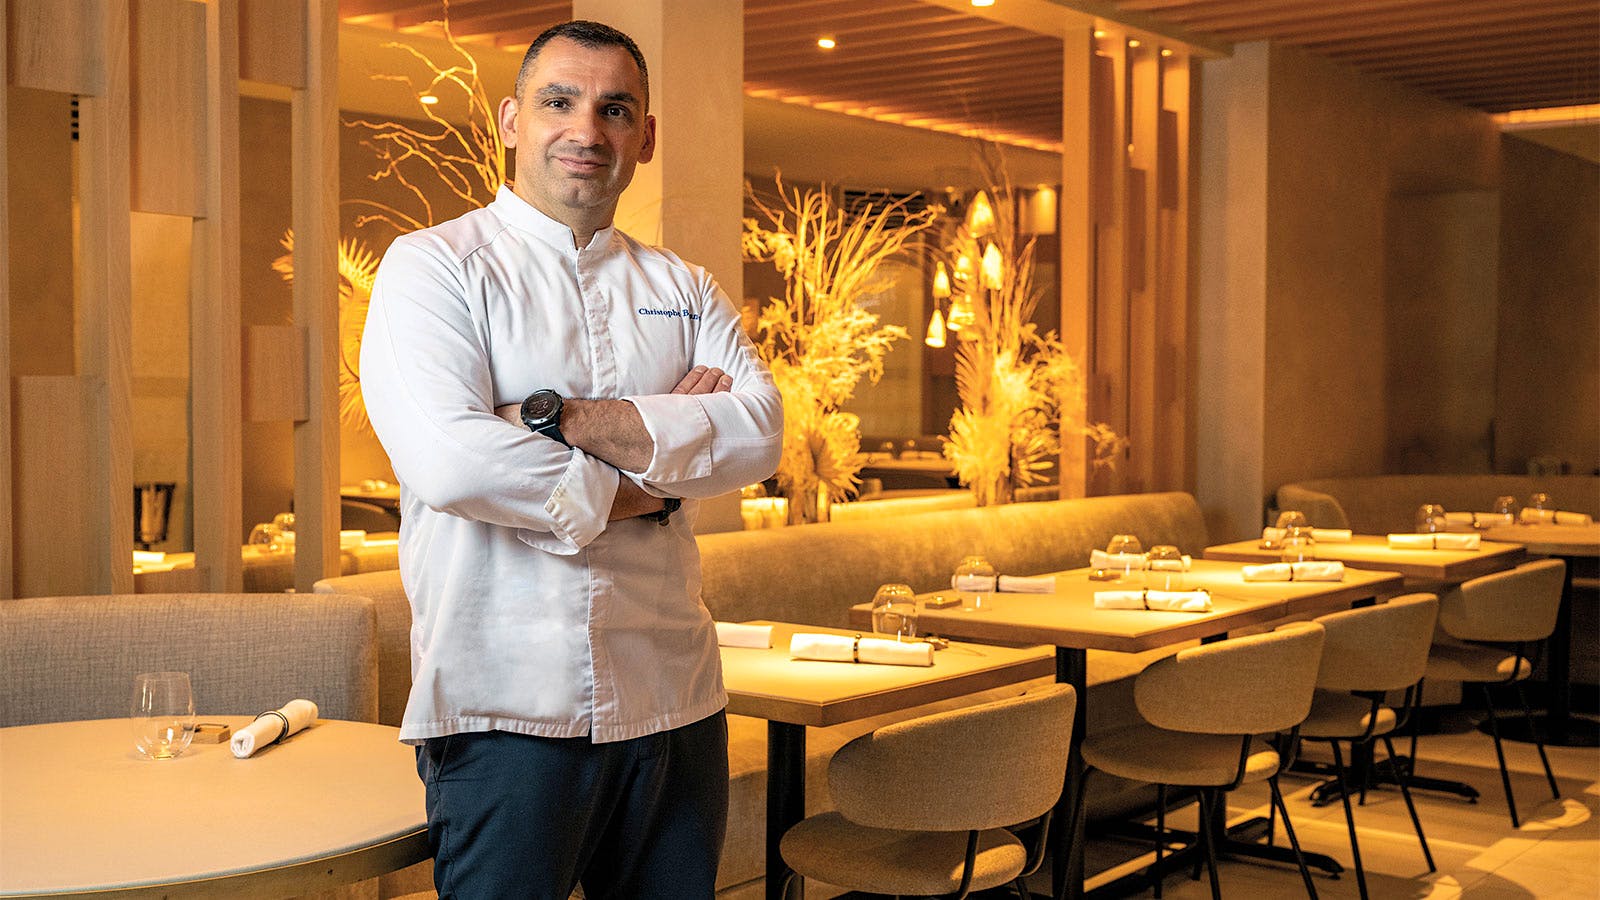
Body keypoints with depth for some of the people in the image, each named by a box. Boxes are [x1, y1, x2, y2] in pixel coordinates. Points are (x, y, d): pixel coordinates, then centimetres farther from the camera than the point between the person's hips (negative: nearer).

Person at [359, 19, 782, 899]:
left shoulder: (683, 289, 13)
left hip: (671, 692, 5)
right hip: (507, 702, -4)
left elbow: (759, 431, -6)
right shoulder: (431, 266, -1)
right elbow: (450, 459, -18)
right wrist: (642, 490, -9)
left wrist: (560, 416, -15)